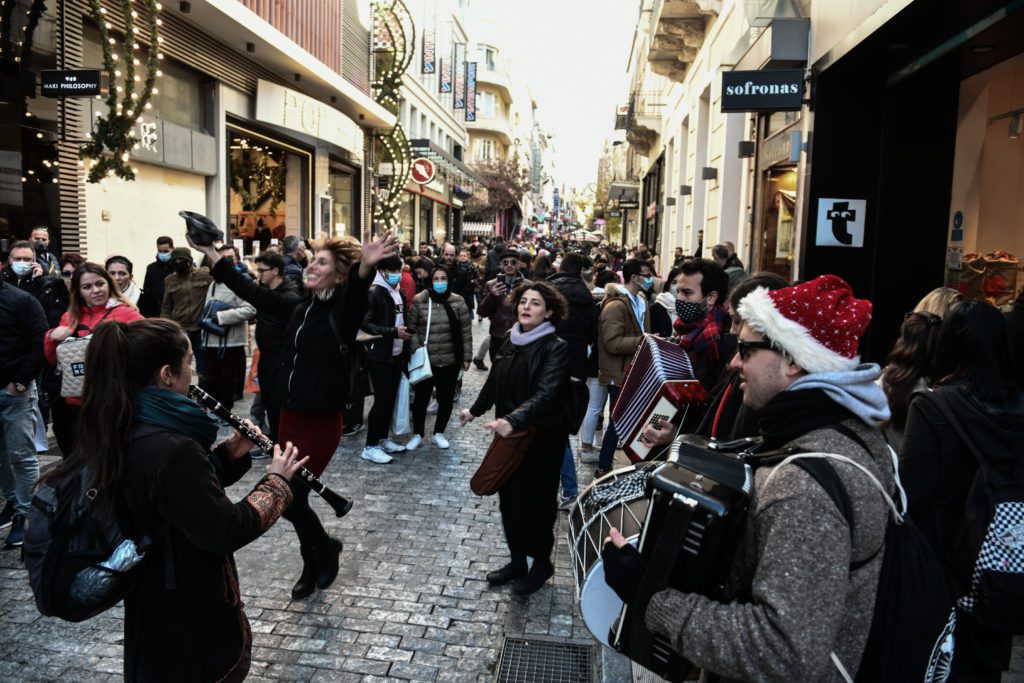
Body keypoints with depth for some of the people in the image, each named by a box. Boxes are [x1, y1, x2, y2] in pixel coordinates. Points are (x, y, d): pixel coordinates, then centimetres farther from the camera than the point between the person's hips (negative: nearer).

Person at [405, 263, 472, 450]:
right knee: (421, 398, 6)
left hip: (451, 360, 2)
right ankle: (417, 434, 25)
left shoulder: (457, 301, -2)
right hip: (426, 360, -1)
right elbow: (411, 328, -1)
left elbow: (466, 331, 1)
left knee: (446, 398, 12)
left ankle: (439, 433, 30)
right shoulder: (419, 300, -6)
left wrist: (466, 356, 0)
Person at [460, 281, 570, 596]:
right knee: (508, 499, 13)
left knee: (534, 501, 4)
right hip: (508, 434, 7)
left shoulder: (556, 348, -16)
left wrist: (514, 420, -42)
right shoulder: (511, 341, 5)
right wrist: (475, 410, 27)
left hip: (540, 437, -6)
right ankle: (517, 560, 31)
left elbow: (545, 393, -29)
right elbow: (495, 381, 18)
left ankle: (541, 563, 26)